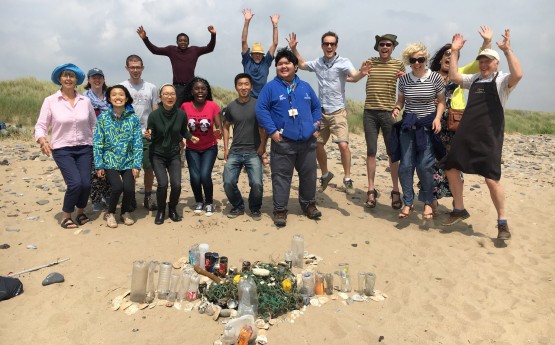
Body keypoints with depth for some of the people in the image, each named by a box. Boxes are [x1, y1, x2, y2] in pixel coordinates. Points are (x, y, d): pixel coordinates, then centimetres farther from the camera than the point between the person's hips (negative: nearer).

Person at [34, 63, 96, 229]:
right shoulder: (50, 101, -3)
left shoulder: (85, 101, 3)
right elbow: (40, 126, -3)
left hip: (84, 148, 2)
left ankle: (80, 212, 23)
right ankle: (66, 216, 9)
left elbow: (94, 124, 9)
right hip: (62, 149, -2)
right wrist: (42, 140, -22)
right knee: (75, 183, -17)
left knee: (86, 183, -7)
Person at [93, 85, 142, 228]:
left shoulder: (133, 118, -1)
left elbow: (138, 143, -1)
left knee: (129, 188, -18)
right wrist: (99, 165, -5)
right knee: (117, 187, -22)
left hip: (128, 161, 1)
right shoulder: (103, 117, -2)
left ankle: (125, 212, 15)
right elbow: (97, 143, -1)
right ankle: (110, 213, 8)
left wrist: (137, 165, -7)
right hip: (110, 161, -1)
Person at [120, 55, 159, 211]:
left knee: (149, 167, 4)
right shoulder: (121, 87, 2)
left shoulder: (151, 88, 5)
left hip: (147, 135, 1)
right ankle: (131, 198, 20)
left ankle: (148, 197, 18)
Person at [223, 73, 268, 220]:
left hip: (254, 152, -2)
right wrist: (226, 148, 9)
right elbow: (226, 127, 16)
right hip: (234, 152, 3)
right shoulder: (231, 107, 5)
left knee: (257, 184, -13)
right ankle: (238, 207, 21)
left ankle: (255, 209, 15)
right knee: (228, 183, -5)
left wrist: (263, 145, -8)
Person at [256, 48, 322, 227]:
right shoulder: (271, 87, -1)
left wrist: (316, 127, 9)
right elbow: (261, 109, -6)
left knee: (309, 175, 12)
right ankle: (280, 210, 10)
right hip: (283, 142, -4)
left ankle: (309, 204, 30)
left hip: (308, 141, 4)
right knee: (281, 176, 0)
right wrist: (272, 131, -13)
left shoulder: (305, 87, 13)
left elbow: (316, 107, 21)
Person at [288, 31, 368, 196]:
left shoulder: (343, 62, -9)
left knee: (343, 145, -17)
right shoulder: (318, 63, 6)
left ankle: (347, 179, 1)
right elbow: (302, 64, 25)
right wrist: (293, 48, 15)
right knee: (317, 145, 11)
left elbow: (353, 77, -27)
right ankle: (325, 175, 33)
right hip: (321, 111, 5)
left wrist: (361, 73, -49)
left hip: (338, 111, -5)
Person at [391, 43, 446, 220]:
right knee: (405, 165, -1)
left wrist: (437, 118, -13)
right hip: (408, 126, 3)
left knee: (424, 166, -4)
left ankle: (428, 203, 14)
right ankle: (408, 203, 12)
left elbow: (441, 101, 2)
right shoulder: (404, 79, 2)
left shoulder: (435, 77, -5)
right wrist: (397, 109, -8)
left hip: (428, 126, -2)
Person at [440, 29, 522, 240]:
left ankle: (502, 222, 6)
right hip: (465, 134, 6)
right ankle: (459, 210, 24)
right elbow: (454, 76, 10)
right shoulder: (474, 79, 18)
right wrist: (455, 51, 7)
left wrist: (507, 50, -21)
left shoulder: (502, 81, 0)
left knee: (492, 179, -9)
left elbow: (517, 74, -21)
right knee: (451, 168, 8)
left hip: (489, 137, -6)